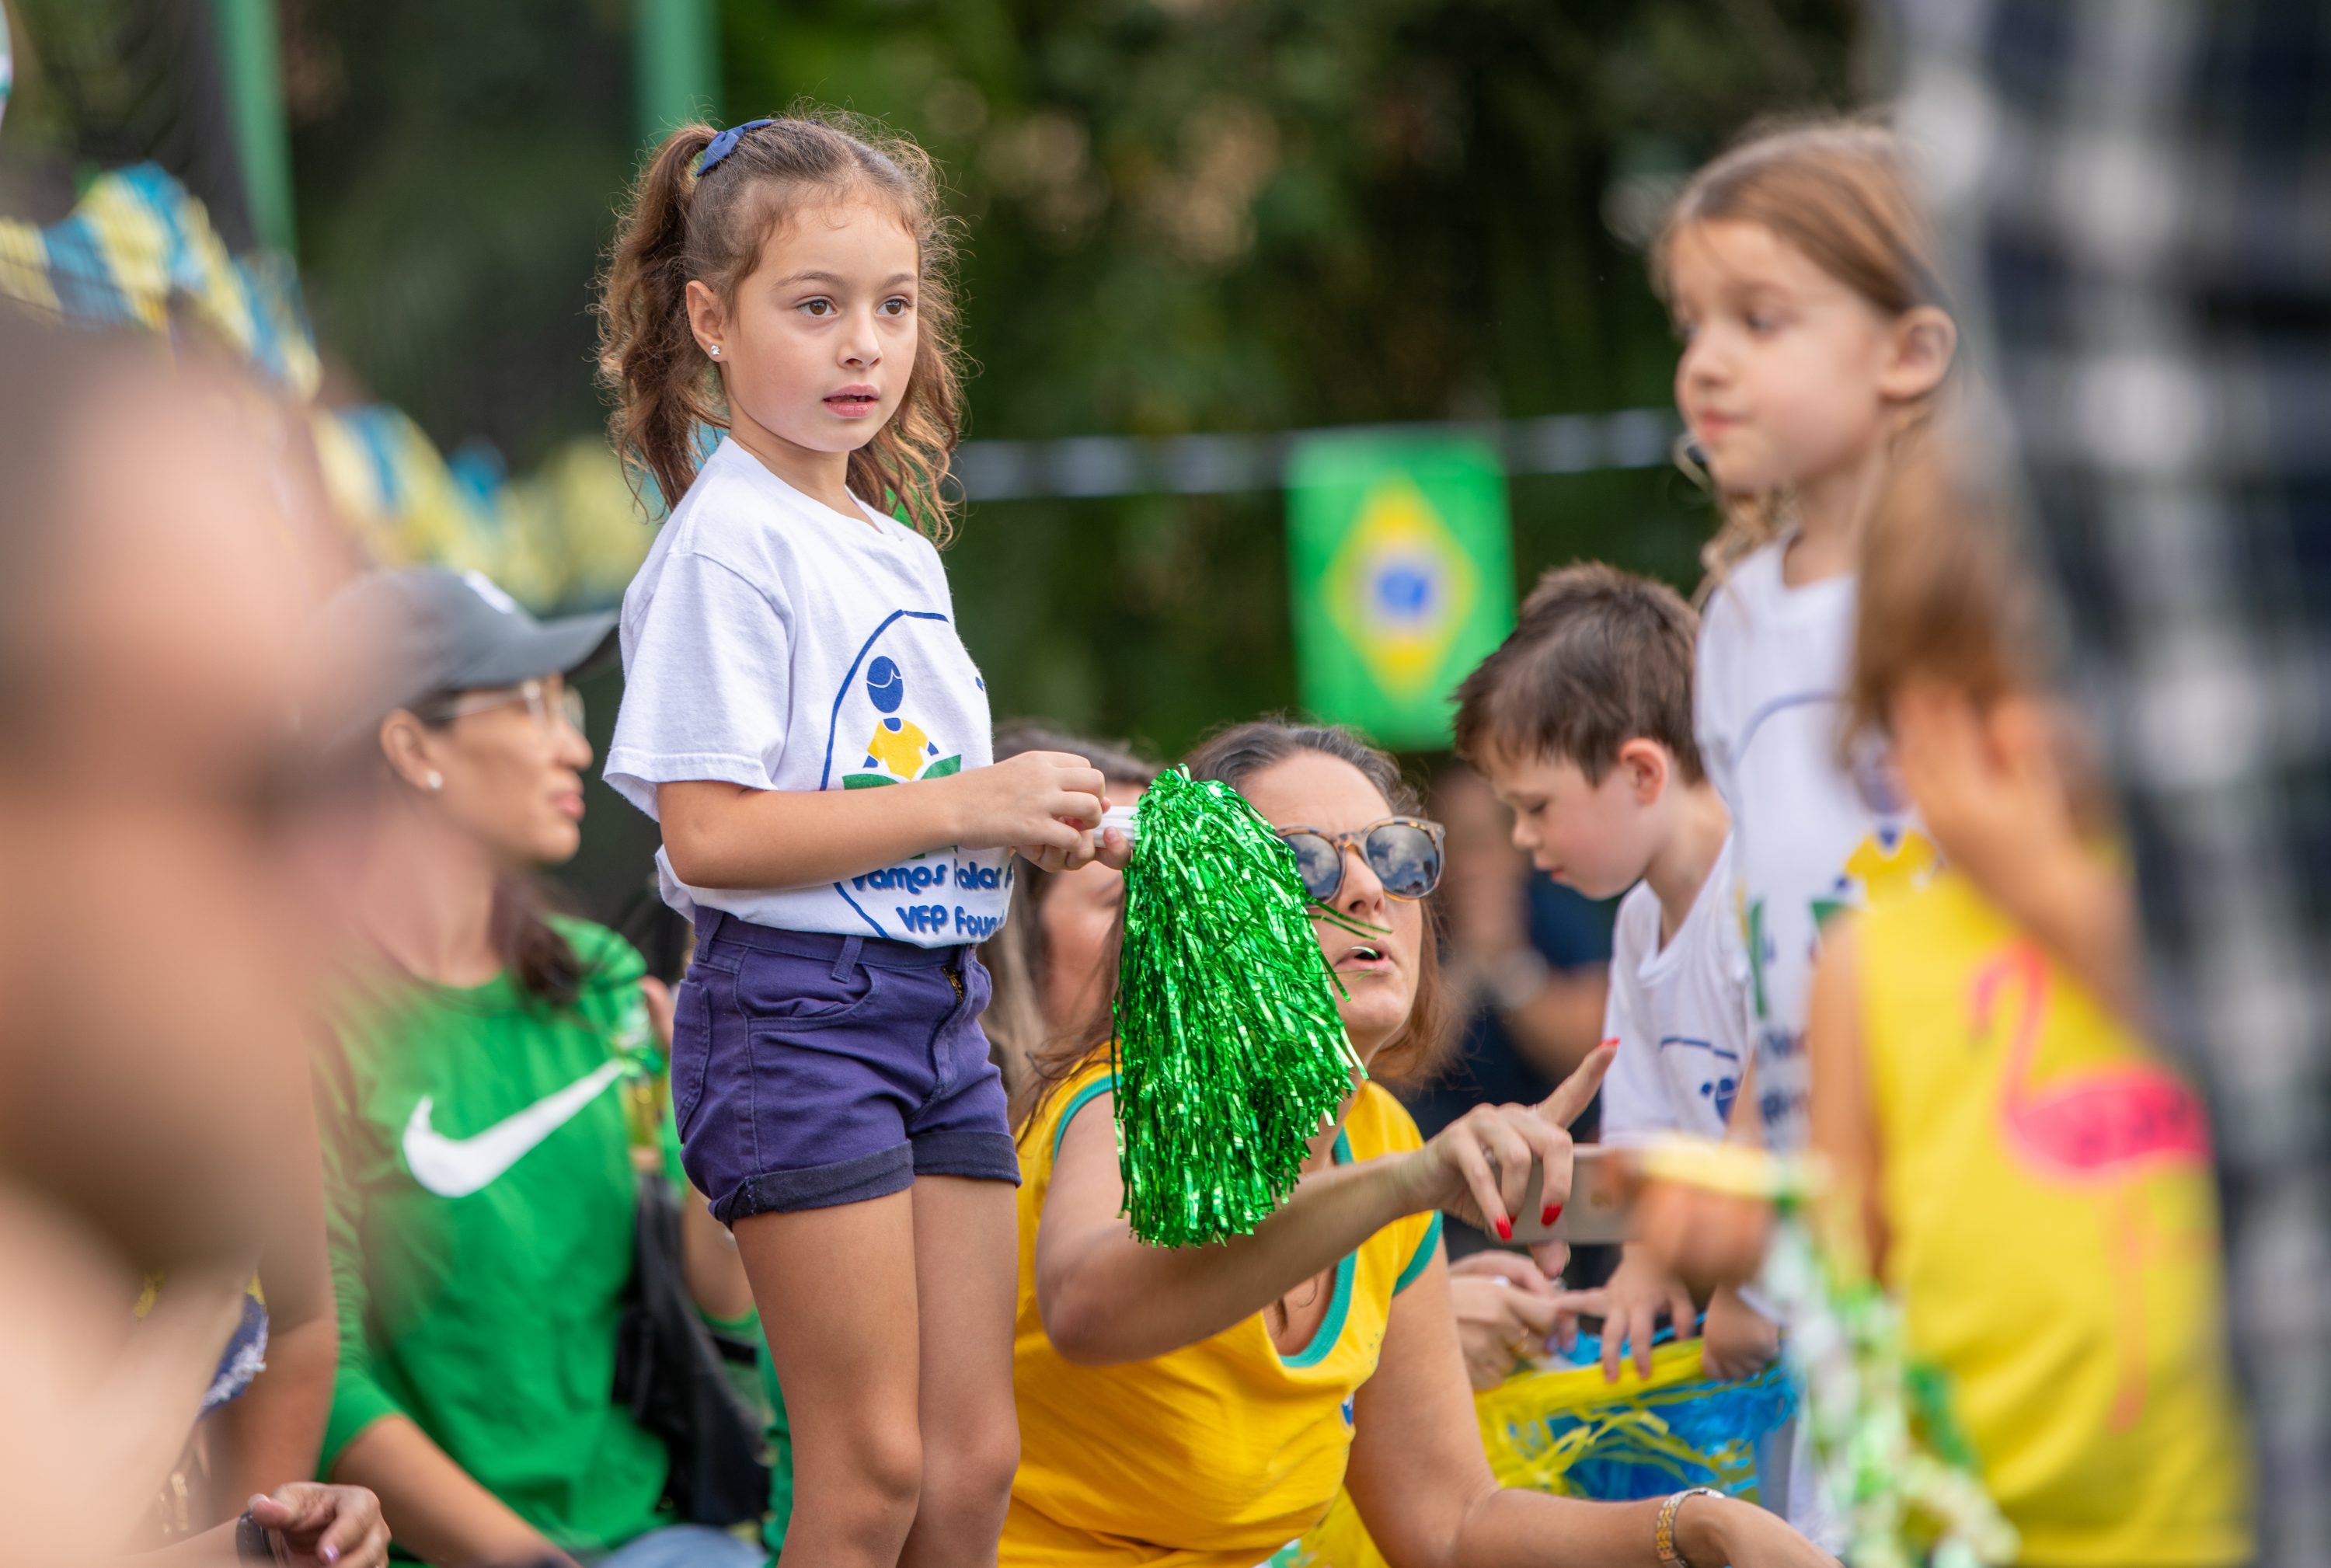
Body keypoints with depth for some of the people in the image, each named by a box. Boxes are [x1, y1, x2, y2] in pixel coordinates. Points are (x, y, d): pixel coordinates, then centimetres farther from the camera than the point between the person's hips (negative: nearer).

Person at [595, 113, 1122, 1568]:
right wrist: (964, 805, -17)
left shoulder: (903, 552, 16)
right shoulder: (727, 547, -10)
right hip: (796, 1005, -8)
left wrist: (1046, 825, 4)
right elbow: (710, 836, -18)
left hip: (940, 1007, 8)